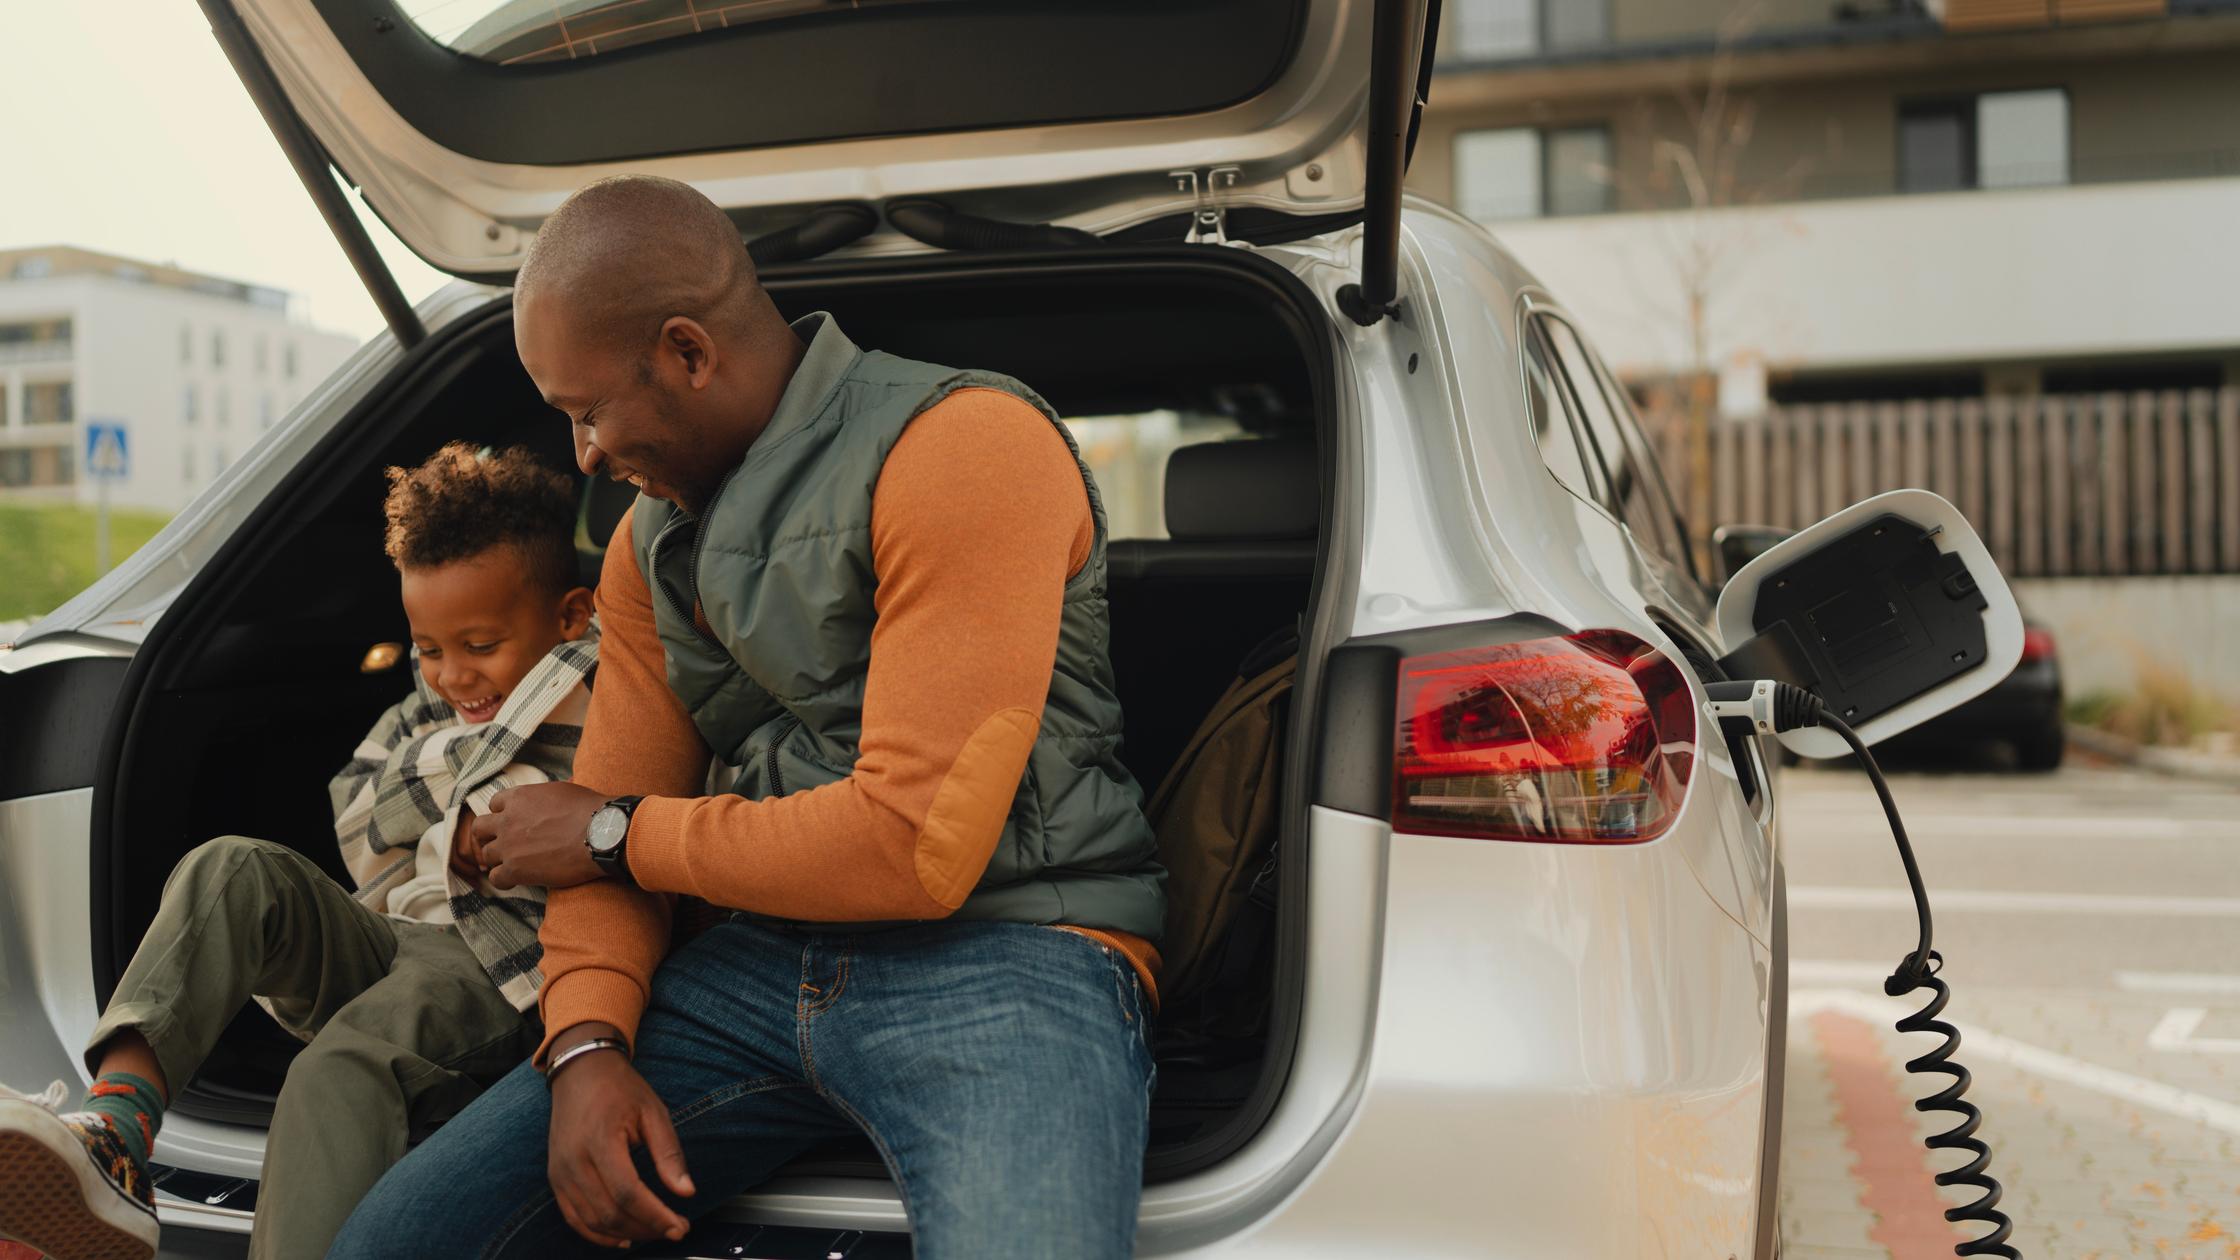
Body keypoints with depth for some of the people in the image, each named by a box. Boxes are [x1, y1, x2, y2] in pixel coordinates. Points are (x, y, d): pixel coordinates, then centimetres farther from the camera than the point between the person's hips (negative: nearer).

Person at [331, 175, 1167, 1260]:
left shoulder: (966, 447, -12)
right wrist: (585, 1044, -5)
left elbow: (914, 849, -17)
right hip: (764, 957, 7)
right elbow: (605, 823, 16)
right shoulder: (651, 539, 16)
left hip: (1009, 954, -6)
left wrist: (616, 832, -3)